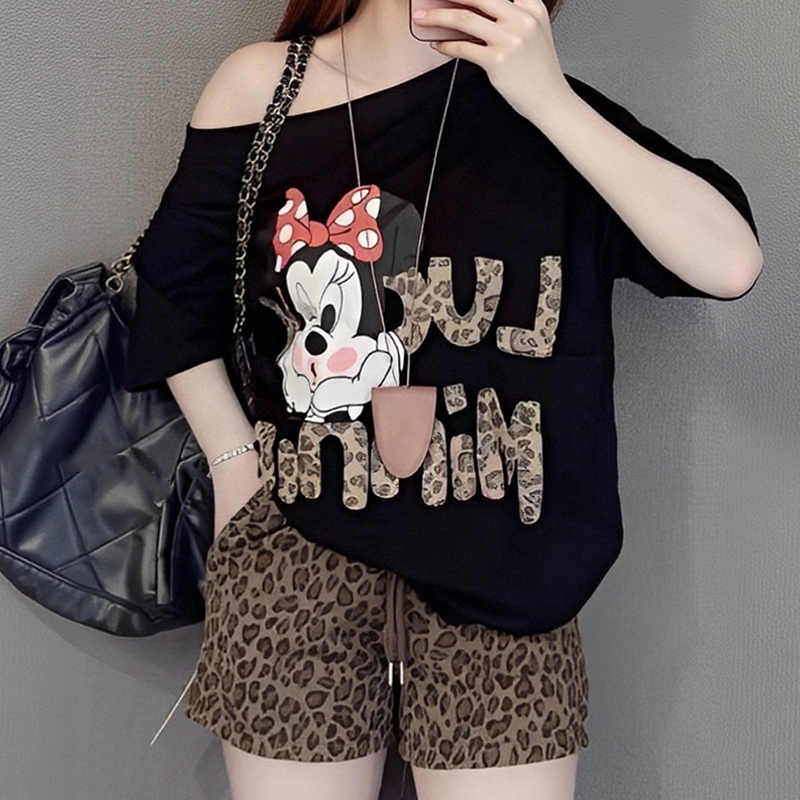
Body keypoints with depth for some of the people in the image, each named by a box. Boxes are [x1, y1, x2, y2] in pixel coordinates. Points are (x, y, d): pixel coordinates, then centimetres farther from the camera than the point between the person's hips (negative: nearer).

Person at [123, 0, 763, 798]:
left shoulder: (541, 102, -1)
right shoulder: (263, 86, -1)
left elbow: (731, 263, -13)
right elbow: (176, 291, 8)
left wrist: (549, 97, -17)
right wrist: (234, 462, 2)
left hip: (498, 567, 1)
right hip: (296, 555, 0)